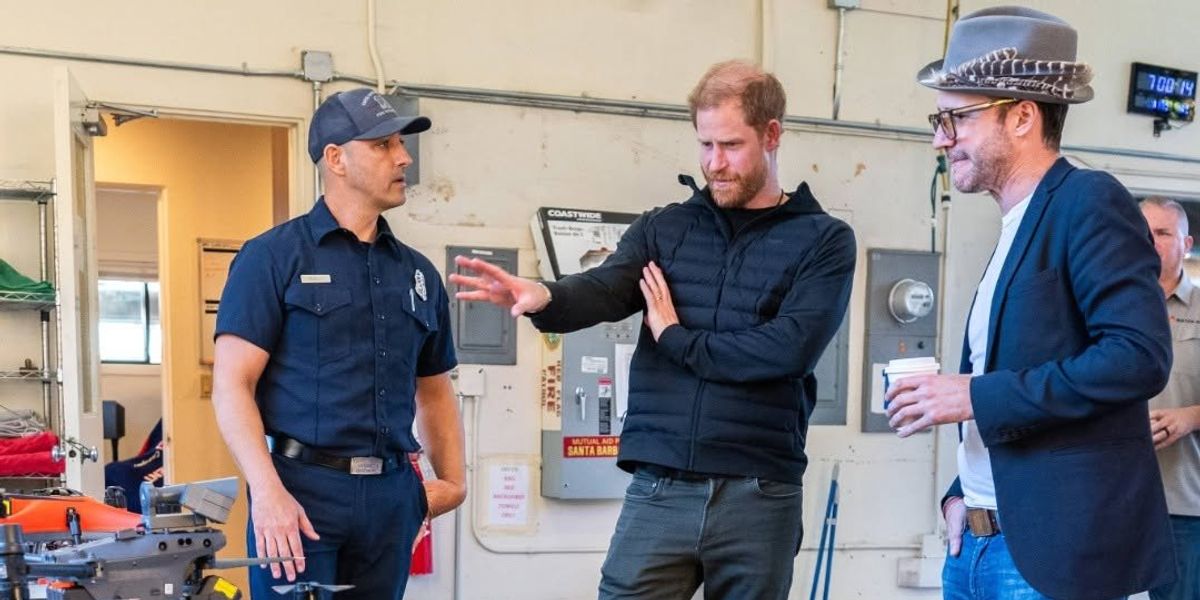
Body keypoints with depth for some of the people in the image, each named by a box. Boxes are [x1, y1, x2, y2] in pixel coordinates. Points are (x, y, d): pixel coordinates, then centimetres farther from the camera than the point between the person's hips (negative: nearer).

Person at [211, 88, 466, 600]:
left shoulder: (418, 272, 13)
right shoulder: (273, 256, -2)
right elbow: (232, 386, -8)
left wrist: (453, 479, 9)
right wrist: (268, 491, -19)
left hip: (392, 496, 5)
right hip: (302, 489, -5)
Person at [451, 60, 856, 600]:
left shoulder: (824, 241, 2)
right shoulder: (663, 228, 9)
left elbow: (789, 349, -12)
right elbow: (602, 290, -8)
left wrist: (675, 338, -5)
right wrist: (543, 297, -30)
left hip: (757, 497, -1)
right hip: (659, 489, 1)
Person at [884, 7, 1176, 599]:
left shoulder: (1089, 202, -11)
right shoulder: (1015, 227, 15)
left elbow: (1140, 356, -21)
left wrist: (976, 395, -19)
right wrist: (963, 492, 7)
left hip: (1052, 548, -8)